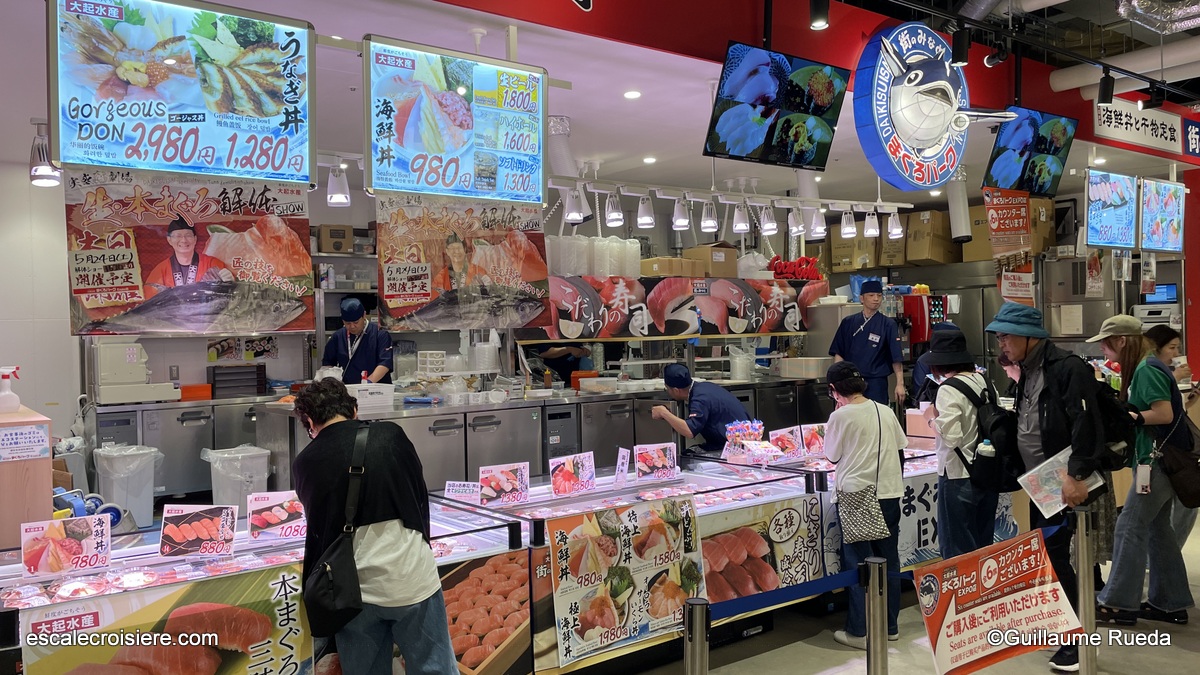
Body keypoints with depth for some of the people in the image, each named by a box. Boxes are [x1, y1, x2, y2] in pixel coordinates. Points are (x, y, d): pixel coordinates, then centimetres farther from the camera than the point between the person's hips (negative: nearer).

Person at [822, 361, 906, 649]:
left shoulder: (840, 416, -10)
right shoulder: (885, 411, 5)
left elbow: (832, 456, 2)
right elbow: (901, 444, 14)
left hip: (855, 496, -5)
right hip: (889, 493, 5)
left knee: (859, 563, 3)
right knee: (888, 560, 13)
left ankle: (860, 631, 8)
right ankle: (889, 626, 24)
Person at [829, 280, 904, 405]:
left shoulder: (888, 325, 0)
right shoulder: (848, 323, 7)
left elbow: (897, 358, -4)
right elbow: (838, 353, 8)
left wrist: (900, 384, -10)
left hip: (876, 384, -2)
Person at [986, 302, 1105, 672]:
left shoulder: (1067, 368, -16)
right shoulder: (1028, 373, 12)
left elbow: (1085, 426, -24)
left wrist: (1076, 476, -29)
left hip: (1062, 484, -9)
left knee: (1055, 556, -7)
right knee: (1040, 555, 15)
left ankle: (1075, 643, 4)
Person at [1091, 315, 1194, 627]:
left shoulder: (1147, 369, -17)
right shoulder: (1141, 368, 12)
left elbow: (1165, 414, -22)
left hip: (1157, 460, -10)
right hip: (1157, 459, 10)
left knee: (1130, 527, -6)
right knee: (1157, 529, 13)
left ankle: (1118, 602, 0)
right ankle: (1170, 603, 20)